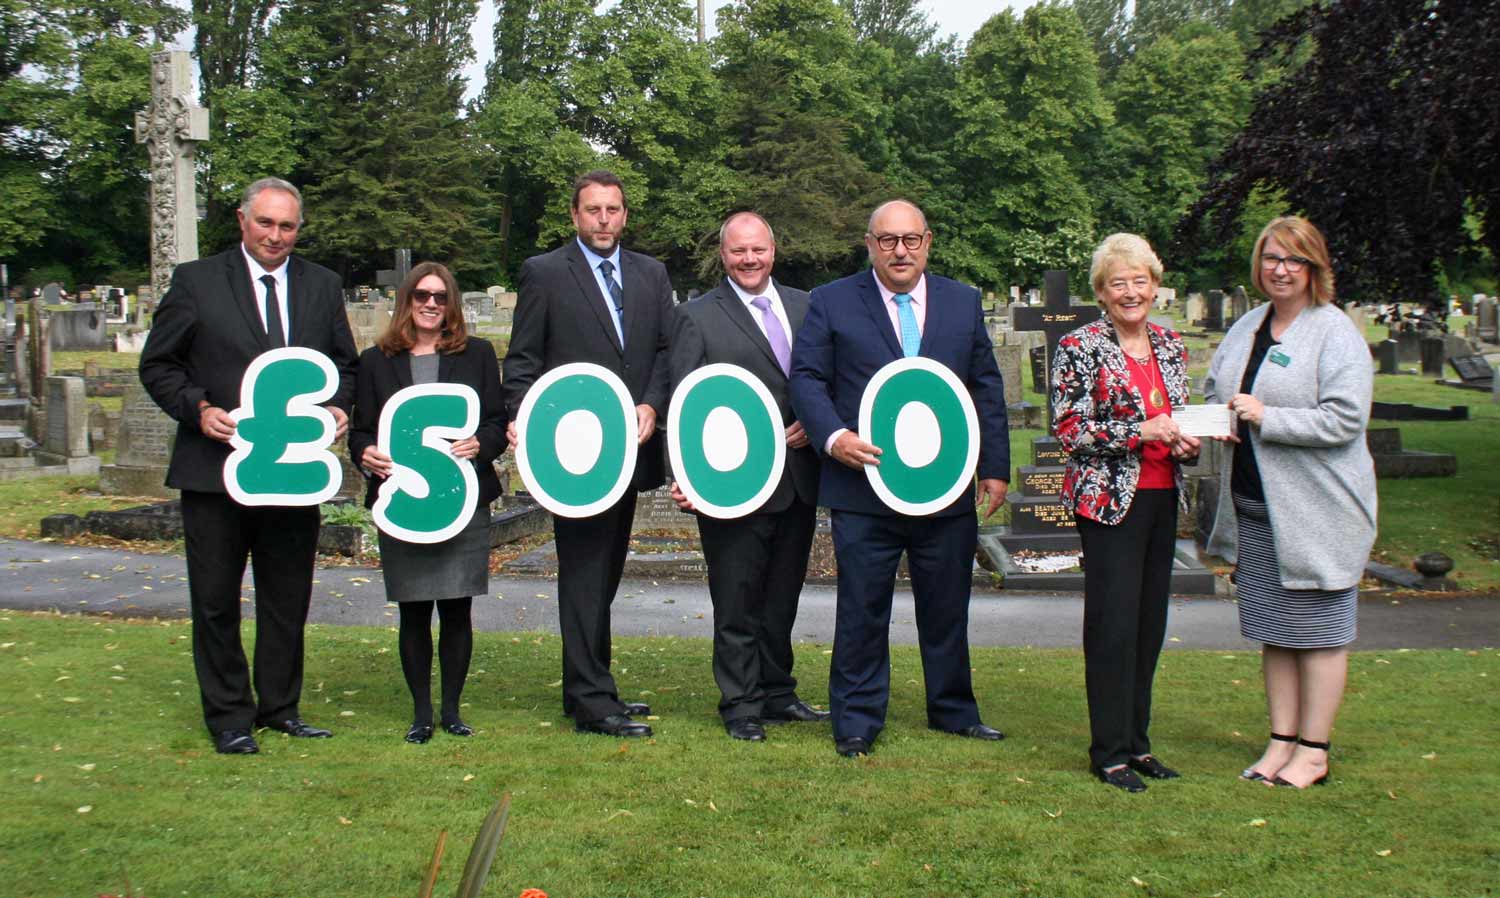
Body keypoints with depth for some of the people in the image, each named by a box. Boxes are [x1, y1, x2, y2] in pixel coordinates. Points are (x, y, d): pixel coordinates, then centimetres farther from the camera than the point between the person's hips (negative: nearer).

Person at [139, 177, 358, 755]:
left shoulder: (322, 286, 9)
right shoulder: (196, 282, -1)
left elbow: (345, 364, 15)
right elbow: (158, 365, 1)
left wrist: (338, 407, -6)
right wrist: (199, 409, -15)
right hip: (216, 468, -3)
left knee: (288, 599, 12)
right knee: (216, 600, 6)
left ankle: (279, 706, 26)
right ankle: (228, 717, 19)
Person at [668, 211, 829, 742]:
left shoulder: (804, 307, 11)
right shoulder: (697, 317, -3)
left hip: (799, 480, 5)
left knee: (783, 597, 16)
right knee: (738, 603, 4)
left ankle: (777, 694, 30)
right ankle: (741, 705, 15)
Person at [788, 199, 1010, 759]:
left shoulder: (963, 303, 10)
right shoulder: (832, 303, 2)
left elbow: (987, 388, 11)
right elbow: (807, 378, -1)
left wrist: (995, 469, 6)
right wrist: (833, 437, -17)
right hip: (864, 490, -3)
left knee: (947, 608, 14)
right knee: (862, 610, 4)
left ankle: (953, 711, 30)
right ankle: (857, 722, 17)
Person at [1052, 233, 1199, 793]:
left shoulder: (1170, 345, 12)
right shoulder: (1081, 348, -7)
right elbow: (1068, 427, -12)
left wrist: (1187, 443, 1)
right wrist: (1140, 432, -20)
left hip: (1162, 497, 7)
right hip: (1109, 498, -6)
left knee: (1150, 623, 10)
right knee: (1113, 623, -4)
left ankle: (1136, 741, 21)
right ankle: (1110, 751, 6)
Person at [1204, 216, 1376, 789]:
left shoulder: (1336, 334, -9)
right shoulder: (1247, 327, 12)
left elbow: (1344, 419, -18)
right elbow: (1213, 391, 22)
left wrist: (1266, 417, -22)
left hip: (1315, 512, -7)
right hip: (1253, 507, 7)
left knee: (1317, 631, 3)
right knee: (1273, 631, 13)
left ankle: (1313, 752, 13)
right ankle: (1281, 741, 23)